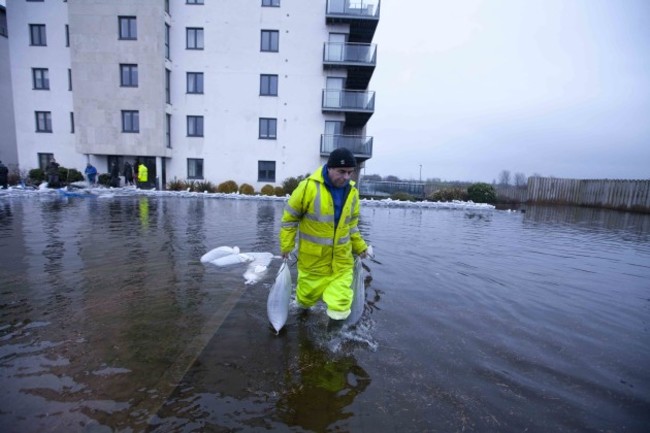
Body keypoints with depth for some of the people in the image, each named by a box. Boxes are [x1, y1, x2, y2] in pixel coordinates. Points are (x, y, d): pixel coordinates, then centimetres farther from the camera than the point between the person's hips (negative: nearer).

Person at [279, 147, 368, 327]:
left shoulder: (352, 191, -2)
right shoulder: (309, 186, -19)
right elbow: (290, 217, -8)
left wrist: (359, 246, 12)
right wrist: (286, 245, -5)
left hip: (341, 256, 3)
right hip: (313, 255, -3)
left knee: (340, 297, 4)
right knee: (309, 289, 17)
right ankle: (303, 308, 50)